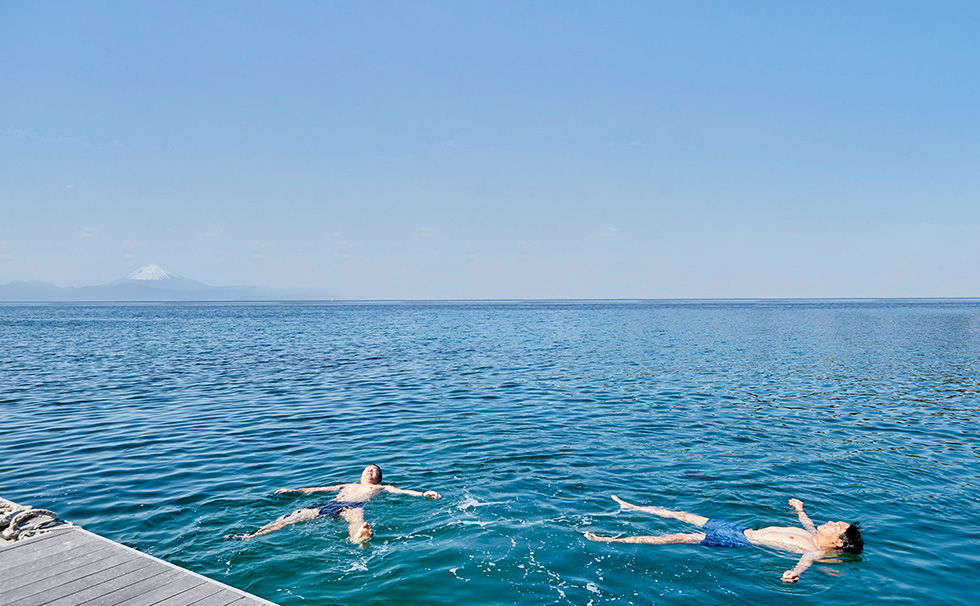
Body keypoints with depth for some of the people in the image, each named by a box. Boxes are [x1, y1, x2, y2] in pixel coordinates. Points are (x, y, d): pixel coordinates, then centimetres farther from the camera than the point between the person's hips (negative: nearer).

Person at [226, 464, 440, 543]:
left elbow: (403, 491, 15)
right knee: (296, 516, -19)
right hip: (330, 505, 4)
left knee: (356, 517, -42)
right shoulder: (347, 486, 40)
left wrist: (423, 494, -1)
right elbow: (319, 489, 39)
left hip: (353, 506, -4)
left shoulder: (382, 488, 30)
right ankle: (250, 536, -33)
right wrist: (294, 490, 36)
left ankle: (358, 538, -79)